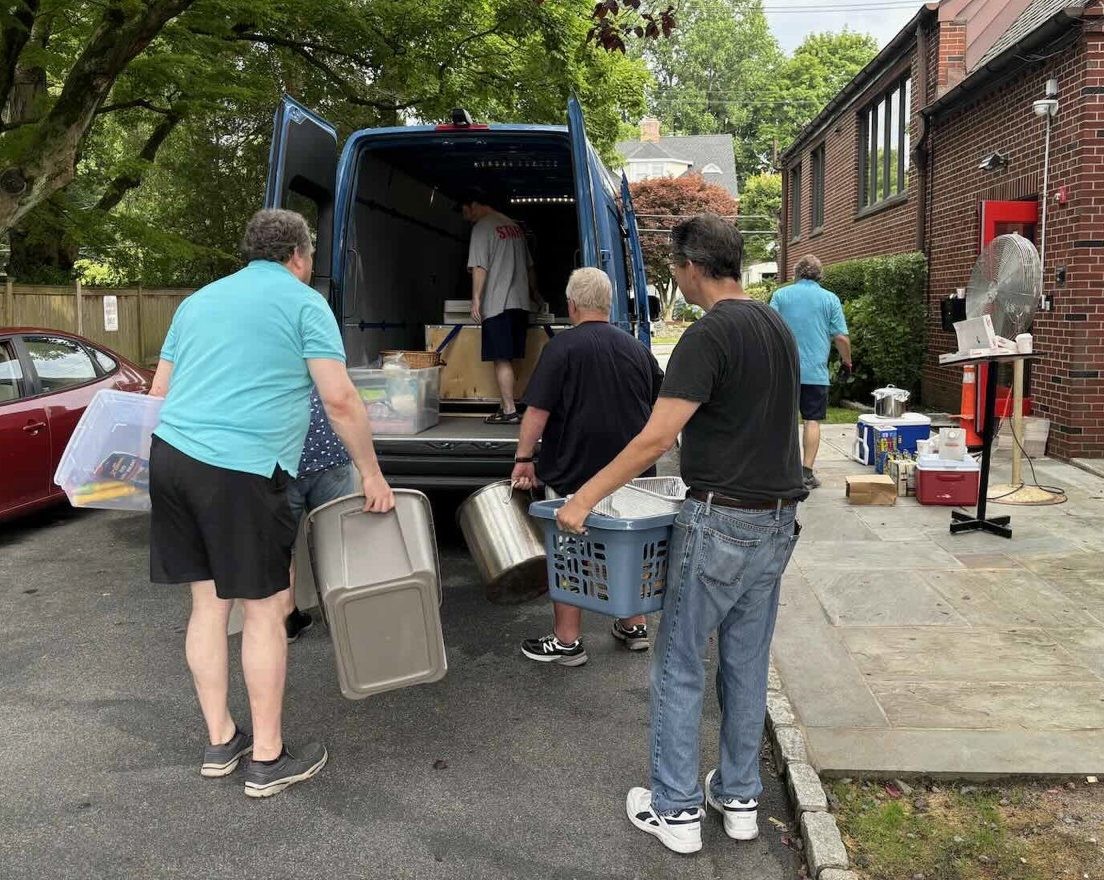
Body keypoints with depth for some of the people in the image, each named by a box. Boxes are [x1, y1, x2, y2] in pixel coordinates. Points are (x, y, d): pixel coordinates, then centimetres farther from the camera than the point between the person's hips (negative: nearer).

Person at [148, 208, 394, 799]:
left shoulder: (199, 300, 22)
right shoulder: (303, 302, 2)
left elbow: (159, 390, 24)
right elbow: (339, 400, -7)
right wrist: (371, 474, 2)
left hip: (170, 455, 7)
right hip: (241, 469, -7)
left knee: (207, 602, 14)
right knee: (265, 609, 3)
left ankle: (220, 743, 25)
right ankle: (268, 760, 12)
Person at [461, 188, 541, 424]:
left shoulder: (482, 228, -5)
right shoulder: (514, 226, 18)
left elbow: (479, 268, -13)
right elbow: (529, 266, 25)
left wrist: (476, 300, -11)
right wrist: (533, 292, 36)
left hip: (496, 304, -7)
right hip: (520, 303, 7)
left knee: (502, 360, -5)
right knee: (508, 359, 10)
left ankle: (509, 411, -6)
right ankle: (508, 403, 10)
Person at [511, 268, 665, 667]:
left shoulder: (562, 347, -11)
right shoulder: (637, 348, 6)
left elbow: (537, 410, -17)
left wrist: (523, 458, -9)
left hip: (572, 472, -5)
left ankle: (567, 642, 12)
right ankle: (634, 626, 29)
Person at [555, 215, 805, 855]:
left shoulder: (709, 335, -17)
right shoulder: (779, 328, 10)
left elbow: (656, 439, -23)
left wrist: (585, 498, -17)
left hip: (721, 522, -8)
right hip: (778, 519, 8)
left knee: (680, 665, 6)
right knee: (747, 663, 16)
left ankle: (677, 810, 15)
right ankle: (740, 799, 28)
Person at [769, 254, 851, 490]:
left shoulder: (780, 294, 3)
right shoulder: (830, 299, 2)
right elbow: (841, 338, -1)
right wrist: (847, 361, 15)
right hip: (815, 371, -1)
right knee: (812, 421, 3)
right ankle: (806, 473, 2)